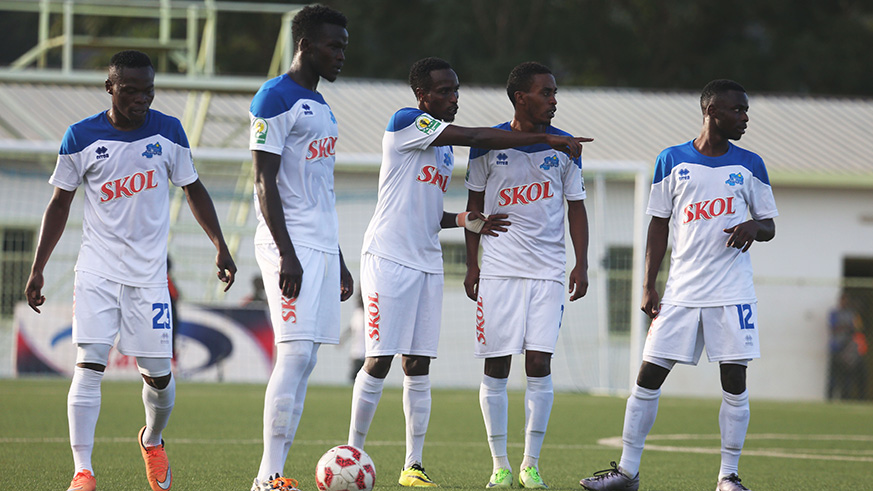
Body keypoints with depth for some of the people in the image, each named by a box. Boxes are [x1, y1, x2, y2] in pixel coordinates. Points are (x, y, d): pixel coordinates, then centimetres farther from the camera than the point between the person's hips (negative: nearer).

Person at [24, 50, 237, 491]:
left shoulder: (168, 132, 0)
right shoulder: (81, 137, -3)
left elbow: (193, 190, 13)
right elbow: (60, 204, 6)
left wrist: (221, 247, 8)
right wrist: (37, 269, 4)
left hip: (149, 273, 1)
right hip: (97, 269, -1)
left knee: (159, 375, 3)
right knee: (89, 364, -15)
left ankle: (152, 441, 35)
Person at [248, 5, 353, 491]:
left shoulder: (321, 106, 20)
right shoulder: (276, 99, -8)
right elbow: (265, 182, -14)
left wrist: (338, 262, 23)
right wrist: (286, 254, -21)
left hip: (323, 247, 9)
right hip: (291, 246, -9)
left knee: (305, 361, 5)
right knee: (296, 355, -16)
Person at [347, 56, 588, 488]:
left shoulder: (444, 146, 19)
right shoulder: (407, 123, -8)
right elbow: (479, 138, -17)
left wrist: (464, 221, 5)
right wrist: (547, 140, -16)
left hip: (427, 264, 8)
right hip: (389, 255, -8)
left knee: (418, 366, 4)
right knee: (379, 361, -7)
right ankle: (353, 453, 3)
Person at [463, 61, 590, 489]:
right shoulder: (488, 145, 1)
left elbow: (576, 208, 11)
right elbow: (475, 205, 8)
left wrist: (581, 265, 2)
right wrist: (472, 265, 4)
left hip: (548, 271, 1)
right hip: (498, 269, -1)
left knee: (539, 364, -6)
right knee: (496, 366, -1)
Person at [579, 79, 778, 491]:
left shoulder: (749, 166, 6)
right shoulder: (672, 161, 4)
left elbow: (769, 225, 13)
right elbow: (659, 226, 8)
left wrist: (755, 227, -12)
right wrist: (648, 287, 3)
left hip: (732, 292, 0)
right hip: (681, 292, 0)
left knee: (735, 384, -3)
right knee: (648, 378, -1)